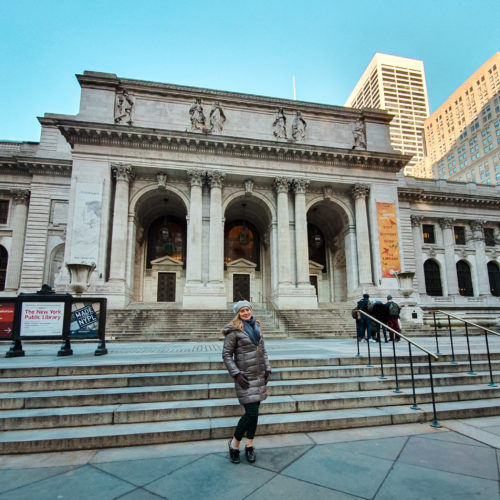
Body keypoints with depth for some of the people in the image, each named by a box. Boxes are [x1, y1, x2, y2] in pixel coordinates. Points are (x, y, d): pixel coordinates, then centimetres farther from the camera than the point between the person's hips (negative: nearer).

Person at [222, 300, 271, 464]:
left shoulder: (256, 327, 9)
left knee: (254, 412, 12)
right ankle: (234, 443, 16)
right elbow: (226, 355, -10)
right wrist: (236, 374, -15)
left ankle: (249, 445, 28)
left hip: (259, 376, 6)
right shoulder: (234, 330, -11)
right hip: (245, 377, -6)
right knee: (251, 414, -7)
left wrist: (267, 369, 7)